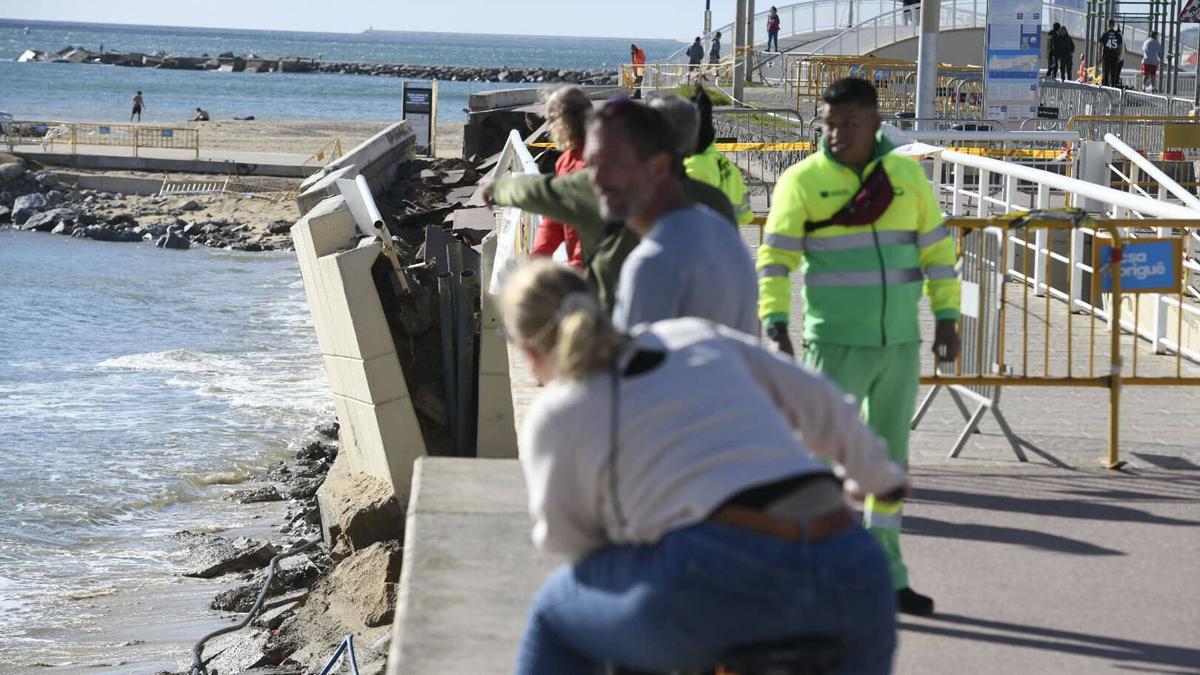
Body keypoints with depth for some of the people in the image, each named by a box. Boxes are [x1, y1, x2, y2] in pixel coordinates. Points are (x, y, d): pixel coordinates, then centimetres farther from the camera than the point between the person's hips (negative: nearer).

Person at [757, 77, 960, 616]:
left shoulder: (907, 175, 7)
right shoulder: (803, 181, -5)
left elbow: (937, 249, 12)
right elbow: (775, 257, -8)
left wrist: (946, 318, 6)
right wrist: (775, 322, -18)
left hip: (900, 345, 5)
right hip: (834, 344, -5)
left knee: (890, 460, 12)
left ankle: (886, 578, 22)